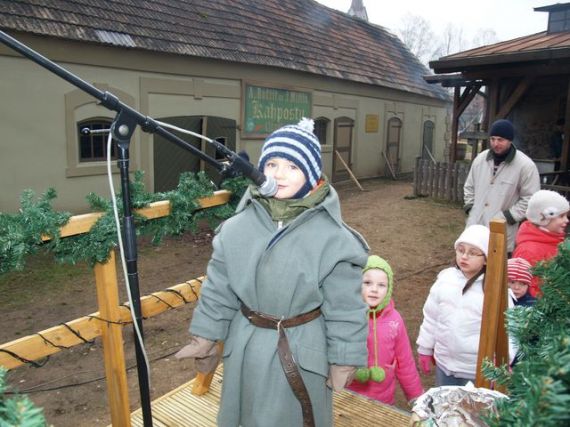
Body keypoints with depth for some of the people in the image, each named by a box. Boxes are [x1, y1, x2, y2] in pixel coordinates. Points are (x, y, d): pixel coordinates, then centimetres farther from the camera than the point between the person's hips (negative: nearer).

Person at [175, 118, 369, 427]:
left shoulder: (332, 236, -18)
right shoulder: (237, 227, -8)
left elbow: (345, 307, -11)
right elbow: (218, 289, 1)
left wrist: (344, 360, -6)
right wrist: (205, 336, 6)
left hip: (301, 350, -3)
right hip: (247, 346, 4)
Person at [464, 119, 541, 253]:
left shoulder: (525, 165, -11)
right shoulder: (480, 159, 6)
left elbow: (530, 199, -10)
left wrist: (508, 217, -14)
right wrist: (470, 208, 7)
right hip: (475, 227, 5)